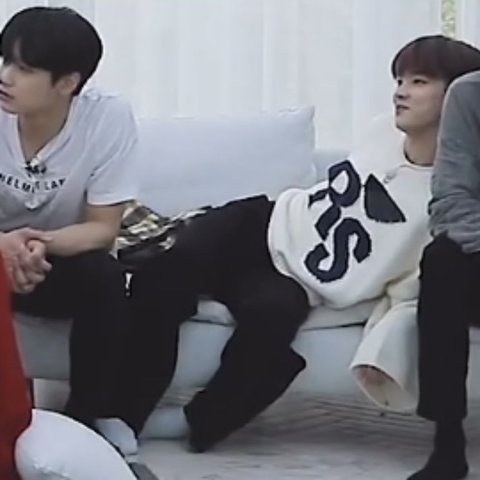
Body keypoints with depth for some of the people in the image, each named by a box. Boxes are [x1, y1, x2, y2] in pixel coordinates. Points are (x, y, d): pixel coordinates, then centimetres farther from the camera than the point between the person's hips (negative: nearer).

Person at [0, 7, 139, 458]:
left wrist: (39, 244, -36)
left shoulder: (108, 118, -21)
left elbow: (102, 228, -16)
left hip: (64, 261, 0)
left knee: (104, 275, -30)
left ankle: (91, 413, -12)